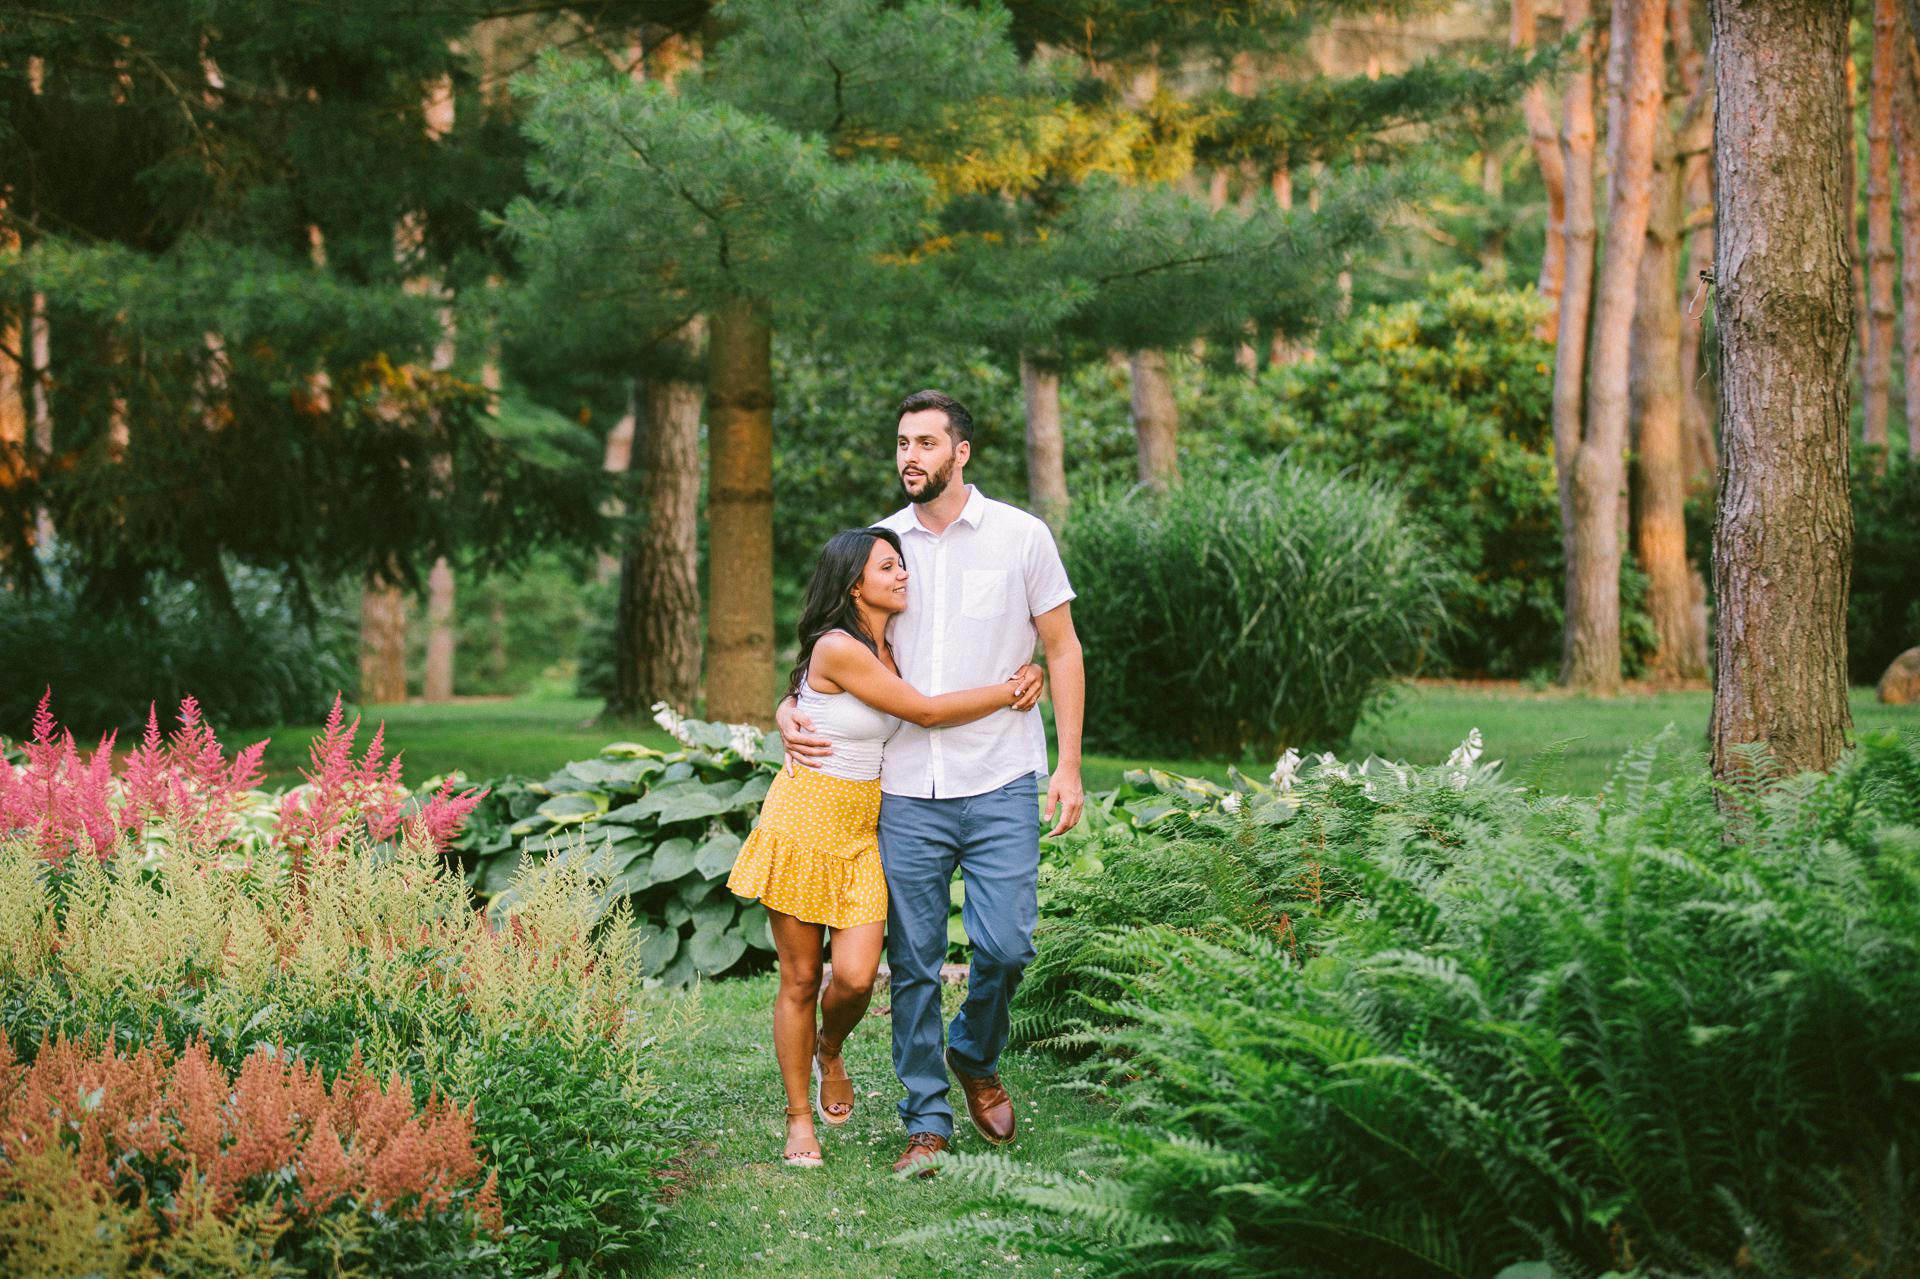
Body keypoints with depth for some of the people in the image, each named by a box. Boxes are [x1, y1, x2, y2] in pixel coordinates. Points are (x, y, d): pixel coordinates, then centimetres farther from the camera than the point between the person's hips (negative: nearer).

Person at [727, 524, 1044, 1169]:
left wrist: (1021, 680, -1)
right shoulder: (837, 649, -18)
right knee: (800, 979, 3)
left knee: (856, 977, -8)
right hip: (804, 818, -6)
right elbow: (925, 712, -15)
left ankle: (830, 1051, 25)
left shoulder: (893, 649, 6)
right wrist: (1011, 690, -6)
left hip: (863, 827, 6)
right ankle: (799, 1116, 17)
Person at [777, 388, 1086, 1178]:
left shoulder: (1020, 536, 1)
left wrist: (1069, 764, -1)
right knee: (913, 962, 3)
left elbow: (1062, 649, 5)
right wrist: (792, 711, -5)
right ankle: (926, 1121, 14)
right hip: (905, 792, 2)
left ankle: (975, 1057, 24)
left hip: (1000, 786, -2)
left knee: (1006, 945, -7)